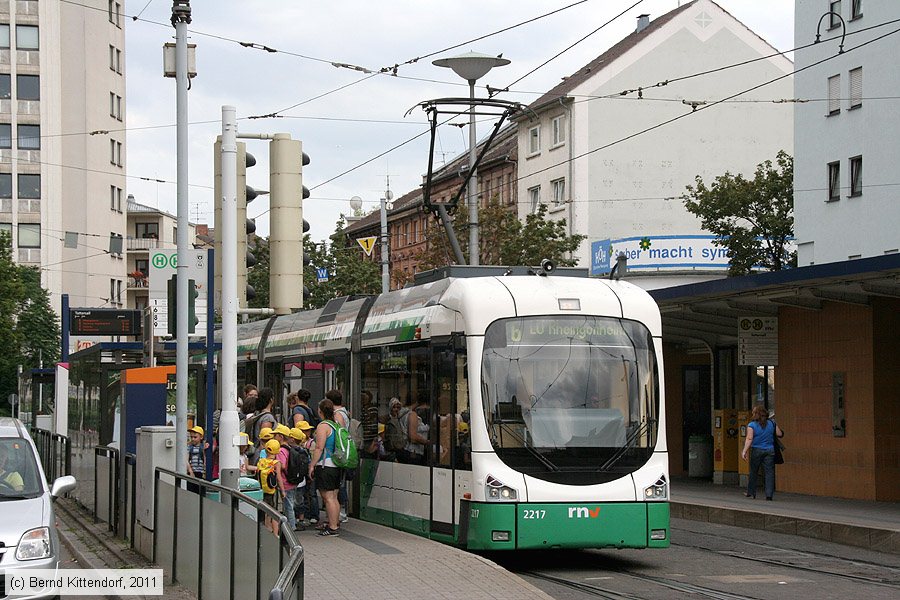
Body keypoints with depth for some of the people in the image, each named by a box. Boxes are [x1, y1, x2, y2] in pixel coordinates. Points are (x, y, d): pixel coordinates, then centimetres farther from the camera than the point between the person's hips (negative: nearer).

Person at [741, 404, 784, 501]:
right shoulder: (772, 423, 2)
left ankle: (751, 493, 22)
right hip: (770, 451, 2)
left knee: (753, 472, 13)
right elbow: (780, 434, 7)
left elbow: (749, 439, -16)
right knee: (769, 472, 1)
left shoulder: (751, 425, -8)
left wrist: (744, 451, -20)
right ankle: (769, 494, -6)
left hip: (756, 450, -2)